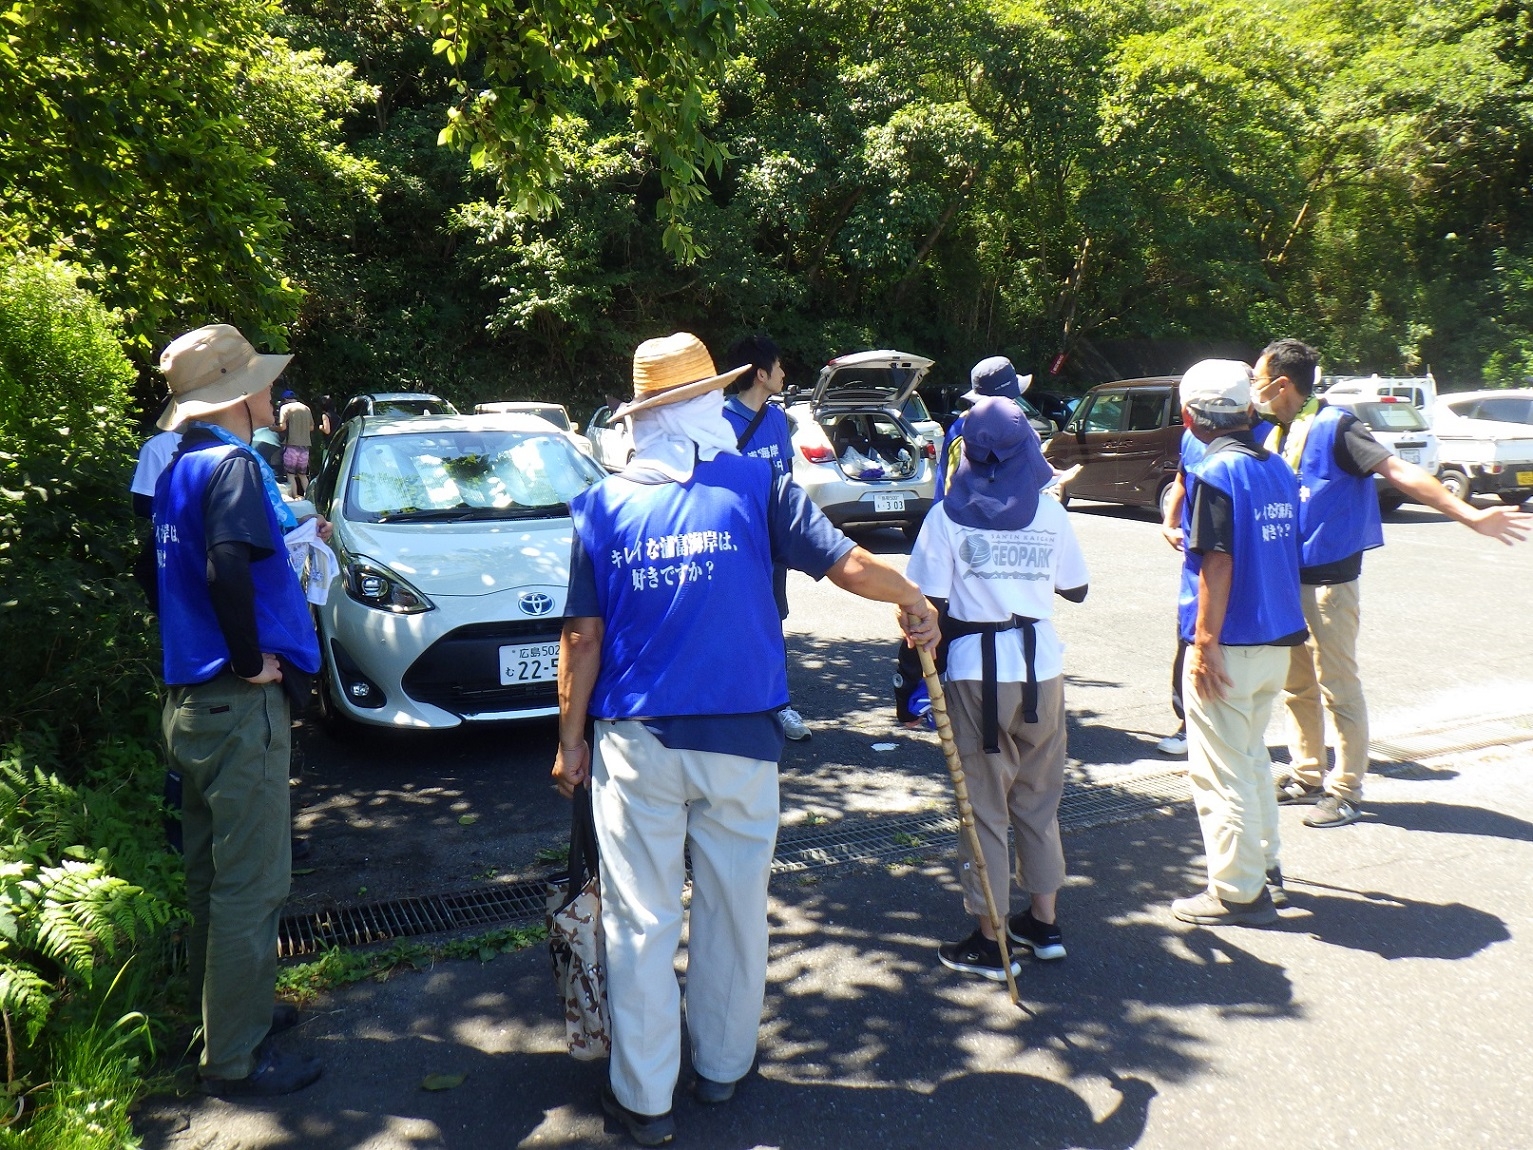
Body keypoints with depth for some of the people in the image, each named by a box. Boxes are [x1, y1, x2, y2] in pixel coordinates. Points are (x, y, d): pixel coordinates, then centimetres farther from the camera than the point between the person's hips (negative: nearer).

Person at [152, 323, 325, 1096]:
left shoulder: (178, 469, 12)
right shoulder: (231, 464, -15)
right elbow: (227, 569, -31)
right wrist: (251, 660, -19)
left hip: (190, 699, 10)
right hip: (239, 706, -9)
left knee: (213, 875, 19)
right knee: (250, 885, -1)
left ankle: (229, 1009, 34)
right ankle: (234, 1057, 9)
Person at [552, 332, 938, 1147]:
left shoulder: (605, 505, 1)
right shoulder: (756, 486, -4)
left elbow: (582, 637, 1)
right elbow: (848, 566, -5)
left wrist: (570, 739, 10)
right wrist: (912, 599, 15)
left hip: (635, 743, 1)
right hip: (739, 741, 0)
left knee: (640, 920, 9)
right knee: (734, 910, 16)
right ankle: (722, 1066, 33)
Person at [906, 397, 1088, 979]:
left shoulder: (949, 514, -6)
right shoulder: (1050, 512, 1)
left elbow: (928, 605, -10)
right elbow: (1076, 590, 9)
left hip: (977, 669, -3)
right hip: (1041, 666, 3)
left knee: (984, 805, 5)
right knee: (1039, 799, 16)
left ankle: (990, 941, 12)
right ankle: (1045, 923, 27)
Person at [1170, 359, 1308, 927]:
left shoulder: (1214, 473, -15)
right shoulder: (1278, 468, 9)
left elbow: (1217, 565, -20)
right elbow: (1288, 553, 15)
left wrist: (1204, 645, -17)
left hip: (1230, 644, -9)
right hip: (1277, 640, 9)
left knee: (1220, 771, 2)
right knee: (1252, 757, 22)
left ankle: (1238, 892, 9)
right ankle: (1266, 870, 32)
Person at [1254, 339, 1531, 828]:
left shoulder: (1334, 426, -13)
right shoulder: (1277, 434, 9)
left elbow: (1398, 471, -22)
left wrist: (1469, 515, -31)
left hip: (1328, 580, -8)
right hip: (1286, 579, 8)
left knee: (1338, 689, 0)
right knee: (1297, 686, 16)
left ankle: (1345, 792, 10)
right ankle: (1306, 776, 28)